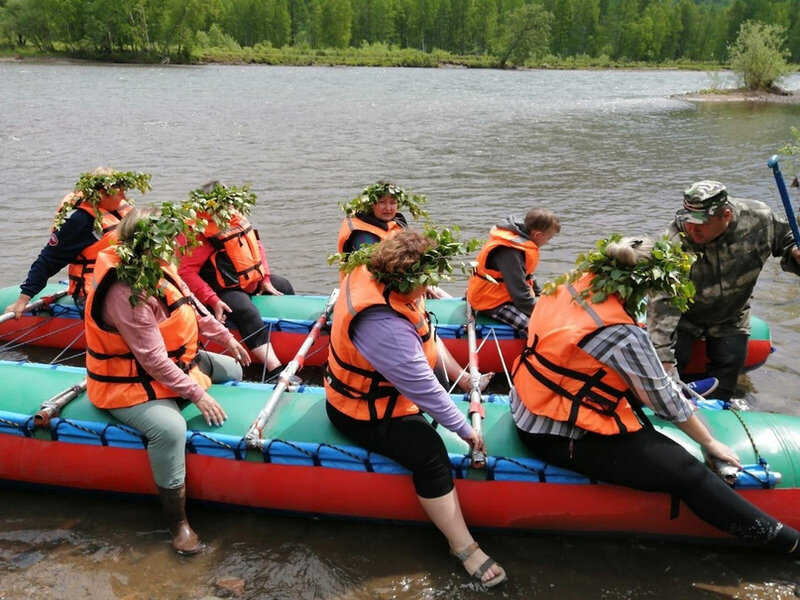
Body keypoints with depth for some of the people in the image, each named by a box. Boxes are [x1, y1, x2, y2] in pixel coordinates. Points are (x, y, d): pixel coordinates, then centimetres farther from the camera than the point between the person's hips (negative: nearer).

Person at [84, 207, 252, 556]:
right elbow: (155, 362, -30)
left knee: (231, 369, 18)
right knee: (171, 427, -35)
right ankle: (177, 523, -17)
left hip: (175, 363, 11)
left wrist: (226, 338, 14)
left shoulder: (157, 269, -5)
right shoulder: (125, 294, -32)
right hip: (129, 385, -10)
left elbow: (191, 307, 11)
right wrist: (197, 395, -26)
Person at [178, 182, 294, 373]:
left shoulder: (237, 219, 0)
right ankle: (275, 369, -39)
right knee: (250, 315, -34)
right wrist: (213, 301, -32)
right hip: (225, 290, -10)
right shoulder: (200, 233, -25)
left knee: (284, 286, 23)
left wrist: (265, 279, 10)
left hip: (253, 279, 10)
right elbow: (186, 272, -31)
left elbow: (257, 245, 14)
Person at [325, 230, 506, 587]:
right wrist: (464, 429, -21)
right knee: (430, 454, -23)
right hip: (364, 414, -10)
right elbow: (424, 390, -31)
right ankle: (464, 548, -14)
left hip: (374, 383, 11)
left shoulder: (371, 274, -12)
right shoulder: (384, 326, -40)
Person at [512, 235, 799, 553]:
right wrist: (709, 442, 4)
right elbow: (665, 400, -12)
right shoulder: (622, 335, -25)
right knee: (686, 472, -4)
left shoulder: (575, 284, -3)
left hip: (529, 409, 9)